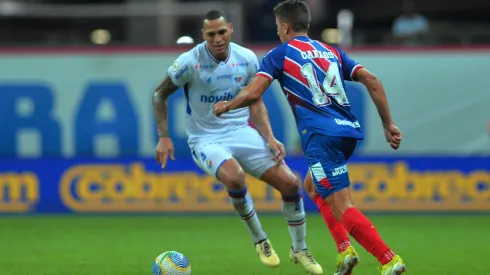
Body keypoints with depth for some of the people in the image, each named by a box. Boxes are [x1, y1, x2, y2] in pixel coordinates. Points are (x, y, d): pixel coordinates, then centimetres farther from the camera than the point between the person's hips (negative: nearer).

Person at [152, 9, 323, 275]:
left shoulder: (247, 59, -3)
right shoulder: (191, 61, -14)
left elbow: (255, 103, 10)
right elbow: (159, 95, -1)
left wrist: (270, 139, -3)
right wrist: (164, 137, -8)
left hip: (242, 132, 4)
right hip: (206, 140, -4)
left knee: (290, 182, -9)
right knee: (234, 177, -35)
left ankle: (300, 250, 14)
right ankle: (260, 241, -9)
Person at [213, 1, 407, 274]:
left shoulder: (280, 54, 6)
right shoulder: (331, 52, 21)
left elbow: (253, 93, -4)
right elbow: (372, 81, 11)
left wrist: (226, 106, 17)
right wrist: (389, 124, 12)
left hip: (321, 136, -7)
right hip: (347, 130, 7)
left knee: (343, 207, -10)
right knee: (314, 187, 29)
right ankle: (346, 252, 16)